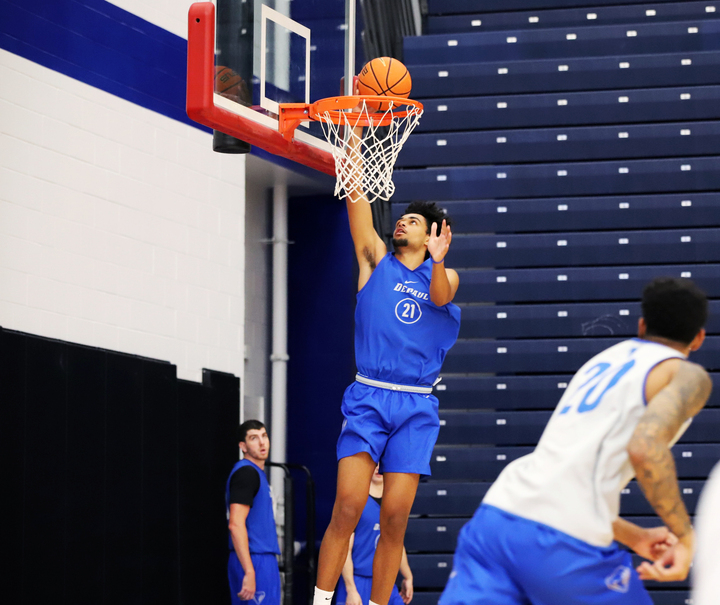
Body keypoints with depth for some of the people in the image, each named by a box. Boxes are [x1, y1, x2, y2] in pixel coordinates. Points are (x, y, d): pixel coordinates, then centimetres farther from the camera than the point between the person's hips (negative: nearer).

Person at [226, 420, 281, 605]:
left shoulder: (256, 472, 19)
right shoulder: (246, 473, -11)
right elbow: (235, 524, -20)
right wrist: (249, 572, -25)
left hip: (263, 558, 10)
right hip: (254, 561, -10)